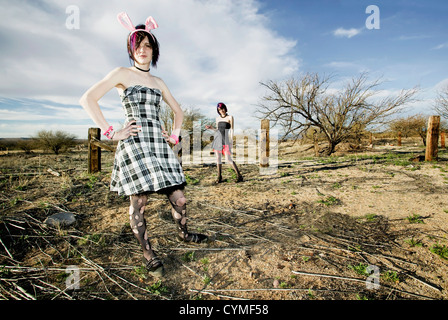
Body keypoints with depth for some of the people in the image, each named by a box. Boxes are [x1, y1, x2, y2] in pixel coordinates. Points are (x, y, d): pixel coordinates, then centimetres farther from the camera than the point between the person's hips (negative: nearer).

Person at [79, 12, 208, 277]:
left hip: (159, 144, 5)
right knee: (139, 204, -1)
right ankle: (148, 254, 18)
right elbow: (88, 99, -3)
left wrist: (175, 136, 16)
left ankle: (184, 234, 31)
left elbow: (178, 110, 29)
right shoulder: (122, 74, 5)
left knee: (179, 198, 4)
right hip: (134, 145, -4)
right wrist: (111, 133, -9)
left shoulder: (158, 82, 19)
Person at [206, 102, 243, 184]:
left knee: (228, 159, -11)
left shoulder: (230, 117, 0)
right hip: (217, 138, 5)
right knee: (218, 158, 3)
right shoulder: (218, 118, 14)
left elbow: (232, 129, -5)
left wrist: (231, 141, -12)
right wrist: (211, 128, 4)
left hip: (226, 139, -5)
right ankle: (219, 177, 12)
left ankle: (239, 175, 0)